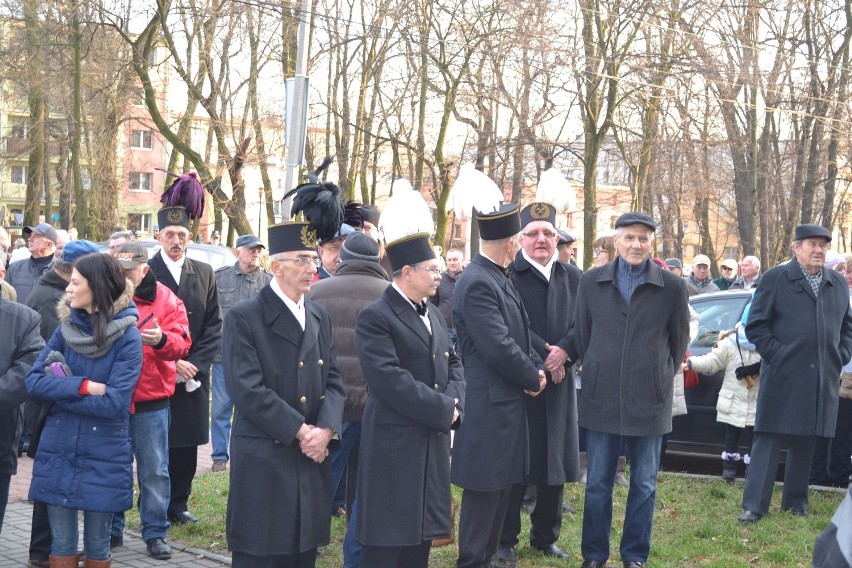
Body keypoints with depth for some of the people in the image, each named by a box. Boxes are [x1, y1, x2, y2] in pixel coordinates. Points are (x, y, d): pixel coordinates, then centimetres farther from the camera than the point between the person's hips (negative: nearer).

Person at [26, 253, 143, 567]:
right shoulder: (66, 328, 2)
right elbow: (34, 382, -6)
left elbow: (114, 403, -19)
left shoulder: (128, 338, -11)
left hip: (103, 457, -3)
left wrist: (60, 389, -12)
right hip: (58, 450, 3)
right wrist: (84, 386, -18)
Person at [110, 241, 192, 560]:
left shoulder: (165, 300, -1)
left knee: (154, 470, 4)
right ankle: (112, 529, 23)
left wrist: (161, 339, -29)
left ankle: (155, 532, 15)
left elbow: (181, 342, -9)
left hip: (150, 401, -2)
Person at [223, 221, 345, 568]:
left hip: (312, 460, 6)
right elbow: (248, 389, -16)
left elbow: (333, 380, 10)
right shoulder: (244, 318, -8)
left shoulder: (320, 317, 14)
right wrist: (301, 431, -16)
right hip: (263, 461, -6)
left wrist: (326, 429, -9)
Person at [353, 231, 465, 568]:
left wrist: (454, 402, -6)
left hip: (433, 442, 8)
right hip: (394, 442, -8)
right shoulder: (375, 317, -13)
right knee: (387, 540, -1)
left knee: (421, 531, 15)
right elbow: (390, 379, -22)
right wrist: (443, 410, -18)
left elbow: (453, 363, 15)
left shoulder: (432, 314, 15)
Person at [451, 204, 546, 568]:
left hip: (507, 400, 10)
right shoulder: (477, 283, -21)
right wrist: (532, 378, -10)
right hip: (488, 404, -10)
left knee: (502, 486, 17)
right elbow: (499, 347, -24)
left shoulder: (499, 278, 12)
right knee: (484, 490, -1)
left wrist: (537, 368, 0)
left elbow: (520, 333, 17)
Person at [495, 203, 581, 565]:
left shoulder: (573, 277, 9)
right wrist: (543, 359, -17)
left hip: (559, 382, 5)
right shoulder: (508, 274, -7)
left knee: (555, 462, 11)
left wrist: (564, 352, -14)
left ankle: (546, 537, 24)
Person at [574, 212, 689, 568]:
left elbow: (678, 341, 8)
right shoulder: (591, 282, 2)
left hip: (650, 401, -1)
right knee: (598, 483, 8)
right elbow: (581, 336, 11)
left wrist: (661, 379, 11)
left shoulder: (673, 287, -2)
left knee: (644, 484, 8)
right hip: (601, 398, 1)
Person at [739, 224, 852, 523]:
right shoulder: (775, 279, -1)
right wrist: (776, 353, -9)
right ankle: (754, 505, 0)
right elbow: (756, 325, -2)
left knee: (806, 442, 11)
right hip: (783, 376, -4)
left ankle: (795, 501, 23)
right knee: (768, 440, -3)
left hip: (822, 379, 4)